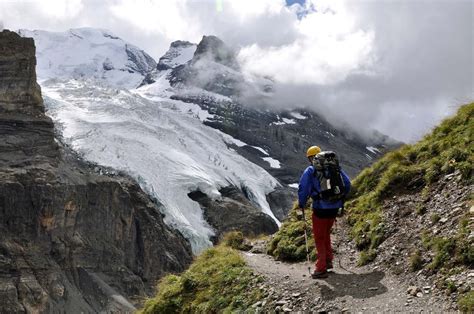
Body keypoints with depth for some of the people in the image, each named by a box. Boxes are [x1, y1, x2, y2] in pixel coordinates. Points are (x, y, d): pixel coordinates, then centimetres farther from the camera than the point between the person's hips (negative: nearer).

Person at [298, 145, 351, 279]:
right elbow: (347, 184, 8)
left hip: (321, 208, -5)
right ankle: (328, 261, 32)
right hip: (335, 207, 5)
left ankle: (321, 269, 8)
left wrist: (301, 204, 1)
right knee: (326, 234, 25)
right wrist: (340, 198, 20)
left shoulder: (310, 171, -7)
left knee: (319, 238, 7)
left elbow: (303, 189, -15)